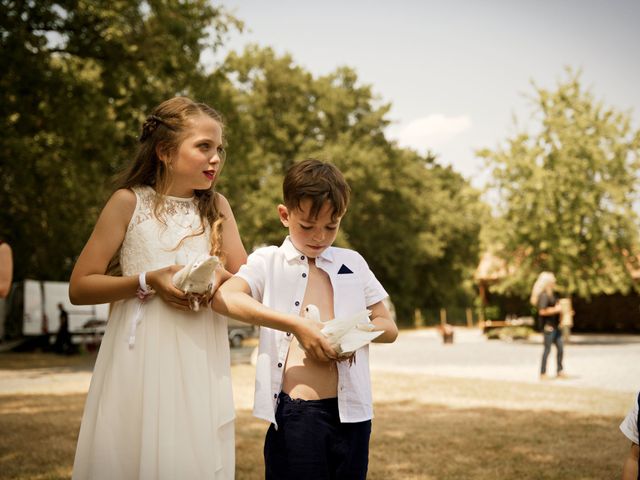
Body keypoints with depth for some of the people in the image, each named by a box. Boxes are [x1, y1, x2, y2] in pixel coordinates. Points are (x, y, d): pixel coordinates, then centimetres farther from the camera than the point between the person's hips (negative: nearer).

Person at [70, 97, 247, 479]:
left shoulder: (217, 206, 7)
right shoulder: (129, 202, -3)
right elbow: (80, 287, -4)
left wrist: (221, 279, -14)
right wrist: (147, 282, -17)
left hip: (201, 362, 3)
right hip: (142, 361, -3)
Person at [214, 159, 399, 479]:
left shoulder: (353, 263, 11)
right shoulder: (268, 262, 1)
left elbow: (389, 328, 14)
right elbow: (223, 298, -18)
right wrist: (296, 326, -25)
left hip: (351, 413, 3)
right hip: (293, 414, -3)